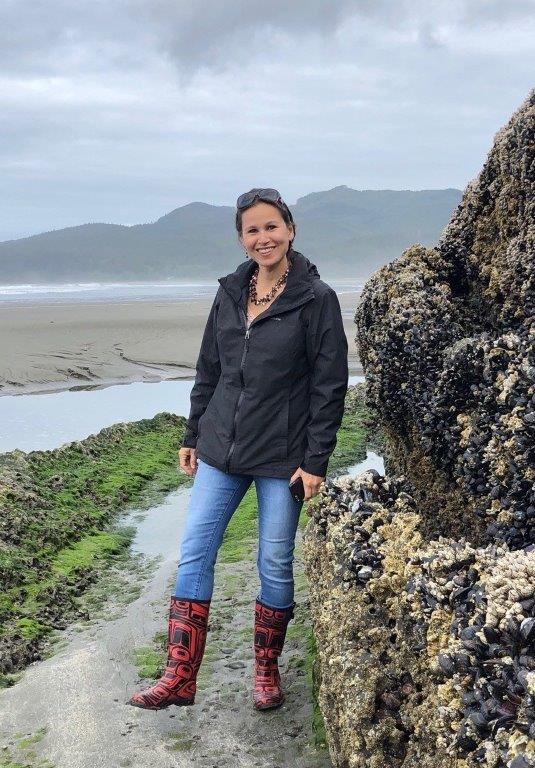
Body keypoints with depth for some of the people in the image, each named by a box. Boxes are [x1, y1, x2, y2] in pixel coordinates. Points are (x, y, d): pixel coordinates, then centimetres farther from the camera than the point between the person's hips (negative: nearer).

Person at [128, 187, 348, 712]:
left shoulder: (316, 299, -8)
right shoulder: (230, 294, 7)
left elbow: (329, 387, -9)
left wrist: (315, 462, -12)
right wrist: (192, 436, 14)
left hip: (282, 457, -4)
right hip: (221, 450, 5)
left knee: (275, 564, 6)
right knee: (194, 554, 2)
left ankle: (267, 671, 26)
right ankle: (179, 678, 11)